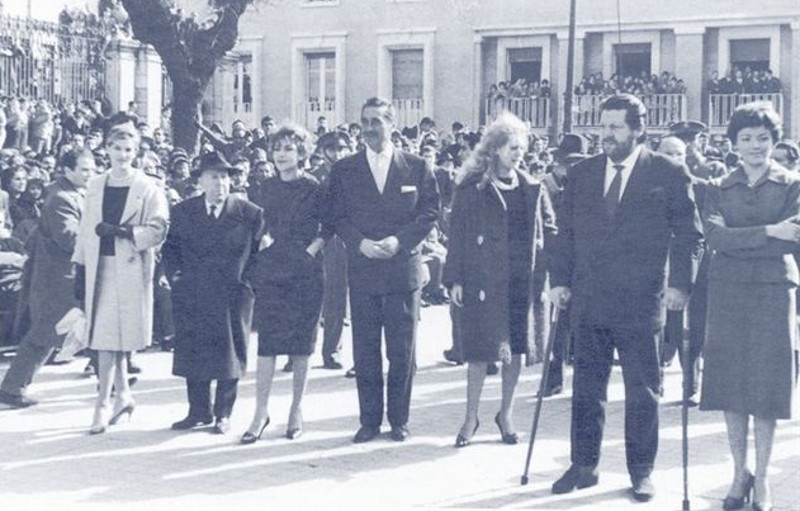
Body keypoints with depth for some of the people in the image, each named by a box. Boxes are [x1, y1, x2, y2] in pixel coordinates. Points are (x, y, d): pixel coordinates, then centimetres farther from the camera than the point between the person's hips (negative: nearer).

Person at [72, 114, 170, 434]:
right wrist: (79, 272, 8)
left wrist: (120, 231, -19)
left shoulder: (147, 188, -1)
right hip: (99, 267, 4)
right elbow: (85, 232, 12)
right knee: (105, 336, 6)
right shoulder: (95, 187, 12)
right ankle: (122, 394, 22)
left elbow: (158, 230, -10)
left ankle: (103, 403, 0)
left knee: (111, 336, -6)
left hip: (130, 268, -4)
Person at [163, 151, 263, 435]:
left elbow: (259, 251, 4)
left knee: (230, 354, 3)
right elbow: (170, 248, 13)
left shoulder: (249, 213, -2)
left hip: (233, 296, -2)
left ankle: (223, 414, 15)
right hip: (192, 296, 2)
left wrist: (249, 280, -3)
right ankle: (199, 411, 18)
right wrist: (174, 275, 1)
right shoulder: (182, 212, 6)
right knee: (193, 353, 6)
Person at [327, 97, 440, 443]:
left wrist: (399, 240, -12)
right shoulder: (344, 170, 7)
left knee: (402, 351, 4)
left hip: (403, 268, -1)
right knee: (365, 352, 4)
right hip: (362, 269, 1)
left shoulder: (416, 167, 5)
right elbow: (336, 216, 4)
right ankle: (369, 420, 13)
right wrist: (360, 242, -13)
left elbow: (431, 211, 1)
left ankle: (399, 420, 15)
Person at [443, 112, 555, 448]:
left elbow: (549, 231, 10)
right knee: (480, 349, -1)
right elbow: (457, 235, -1)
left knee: (515, 348, 7)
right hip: (482, 279, -3)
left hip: (520, 280, 3)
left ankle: (506, 414, 22)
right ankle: (471, 417, 13)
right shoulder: (472, 189, -2)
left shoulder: (531, 189, 8)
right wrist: (455, 279, -6)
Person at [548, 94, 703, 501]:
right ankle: (584, 466, 21)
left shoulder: (669, 174, -2)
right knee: (586, 388, 10)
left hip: (640, 302, -3)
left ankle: (641, 471, 19)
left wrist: (680, 283, -9)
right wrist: (560, 280, 4)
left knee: (642, 391, 6)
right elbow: (566, 233, 12)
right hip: (588, 300, 3)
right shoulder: (580, 175, 8)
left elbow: (688, 234, -1)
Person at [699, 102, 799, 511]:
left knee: (767, 385, 1)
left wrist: (736, 239, -15)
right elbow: (714, 238, -8)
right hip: (727, 293, 2)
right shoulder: (718, 189, 8)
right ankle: (740, 473, 16)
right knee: (731, 386, 4)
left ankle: (761, 478, 12)